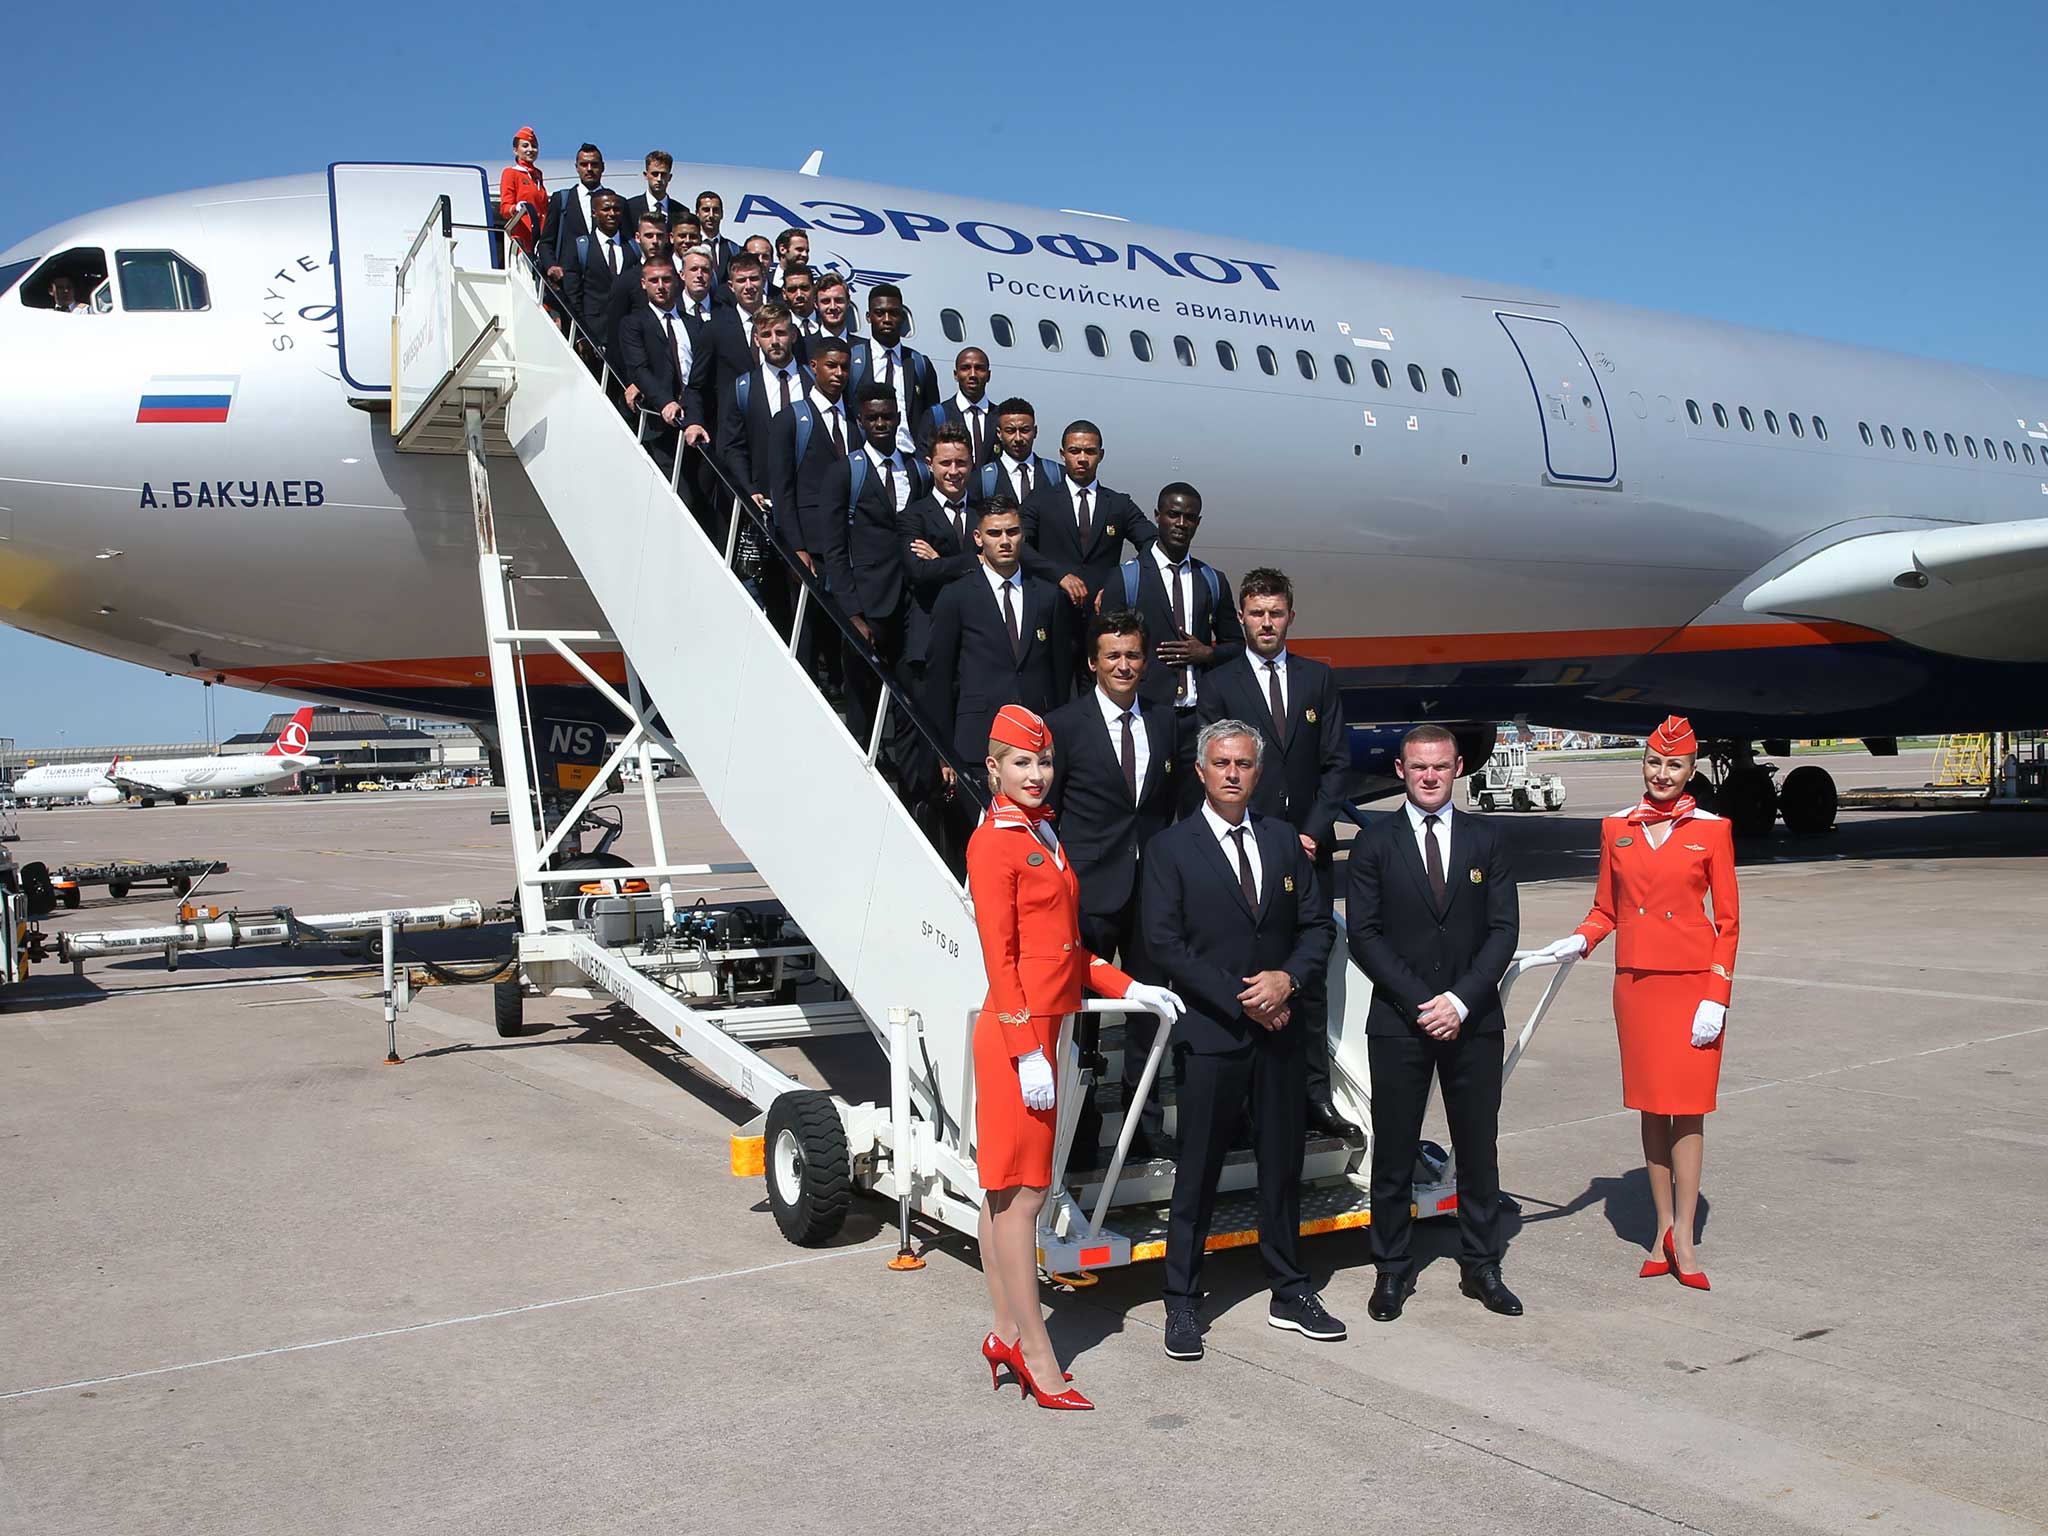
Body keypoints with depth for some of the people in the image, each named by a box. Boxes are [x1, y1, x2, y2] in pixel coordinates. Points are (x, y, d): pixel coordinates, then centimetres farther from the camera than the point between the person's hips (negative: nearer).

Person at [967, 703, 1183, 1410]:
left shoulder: (1044, 835, 15)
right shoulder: (994, 842, -12)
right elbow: (1000, 955, -17)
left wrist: (1128, 988, 12)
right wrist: (1027, 1054, -20)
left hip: (1040, 1030, 9)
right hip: (1017, 1034, -9)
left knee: (1005, 1190, 14)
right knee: (1021, 1192, -3)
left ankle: (1005, 1337, 22)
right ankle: (1037, 1357, 4)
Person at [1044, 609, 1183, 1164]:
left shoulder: (1164, 722, 9)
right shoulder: (1064, 725, -4)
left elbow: (1172, 800, 15)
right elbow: (1044, 811, -1)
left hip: (1153, 885, 4)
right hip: (1091, 889, -4)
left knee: (1148, 1007, 11)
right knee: (1079, 1009, 3)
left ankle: (1145, 1125, 23)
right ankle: (1080, 1132, 15)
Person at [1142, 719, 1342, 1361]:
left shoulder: (1284, 840, 9)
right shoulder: (1169, 848, -4)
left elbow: (1318, 924, 10)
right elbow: (1164, 943, -11)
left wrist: (1289, 978, -9)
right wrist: (1240, 999, -14)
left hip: (1280, 1028, 4)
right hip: (1210, 1033, -4)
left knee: (1283, 1165, 13)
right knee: (1197, 1173, 2)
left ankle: (1289, 1294, 26)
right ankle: (1182, 1304, 13)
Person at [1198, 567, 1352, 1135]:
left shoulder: (1319, 678, 12)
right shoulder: (1217, 684, 3)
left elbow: (1336, 762, 8)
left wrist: (1312, 833, -4)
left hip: (1309, 850, 3)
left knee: (1311, 976, 5)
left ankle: (1315, 1096, 10)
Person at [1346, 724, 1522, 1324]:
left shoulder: (1487, 840, 6)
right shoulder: (1374, 843, 1)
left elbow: (1504, 929, 1)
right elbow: (1364, 935, -3)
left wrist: (1460, 1000, -11)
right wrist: (1422, 1003, -12)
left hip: (1473, 1021, 2)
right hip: (1398, 1022, -1)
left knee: (1478, 1149, 9)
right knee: (1394, 1153, 4)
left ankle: (1482, 1268, 22)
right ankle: (1393, 1270, 17)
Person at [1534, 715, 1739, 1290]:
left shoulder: (1712, 830, -1)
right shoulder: (1617, 828, 7)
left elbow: (1728, 919, -1)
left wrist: (1716, 996, -8)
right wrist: (1579, 941, -8)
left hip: (1693, 981, -3)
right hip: (1635, 982, 3)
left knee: (1687, 1107, -2)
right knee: (1651, 1107, 7)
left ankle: (1682, 1237, 3)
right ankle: (1664, 1227, 17)